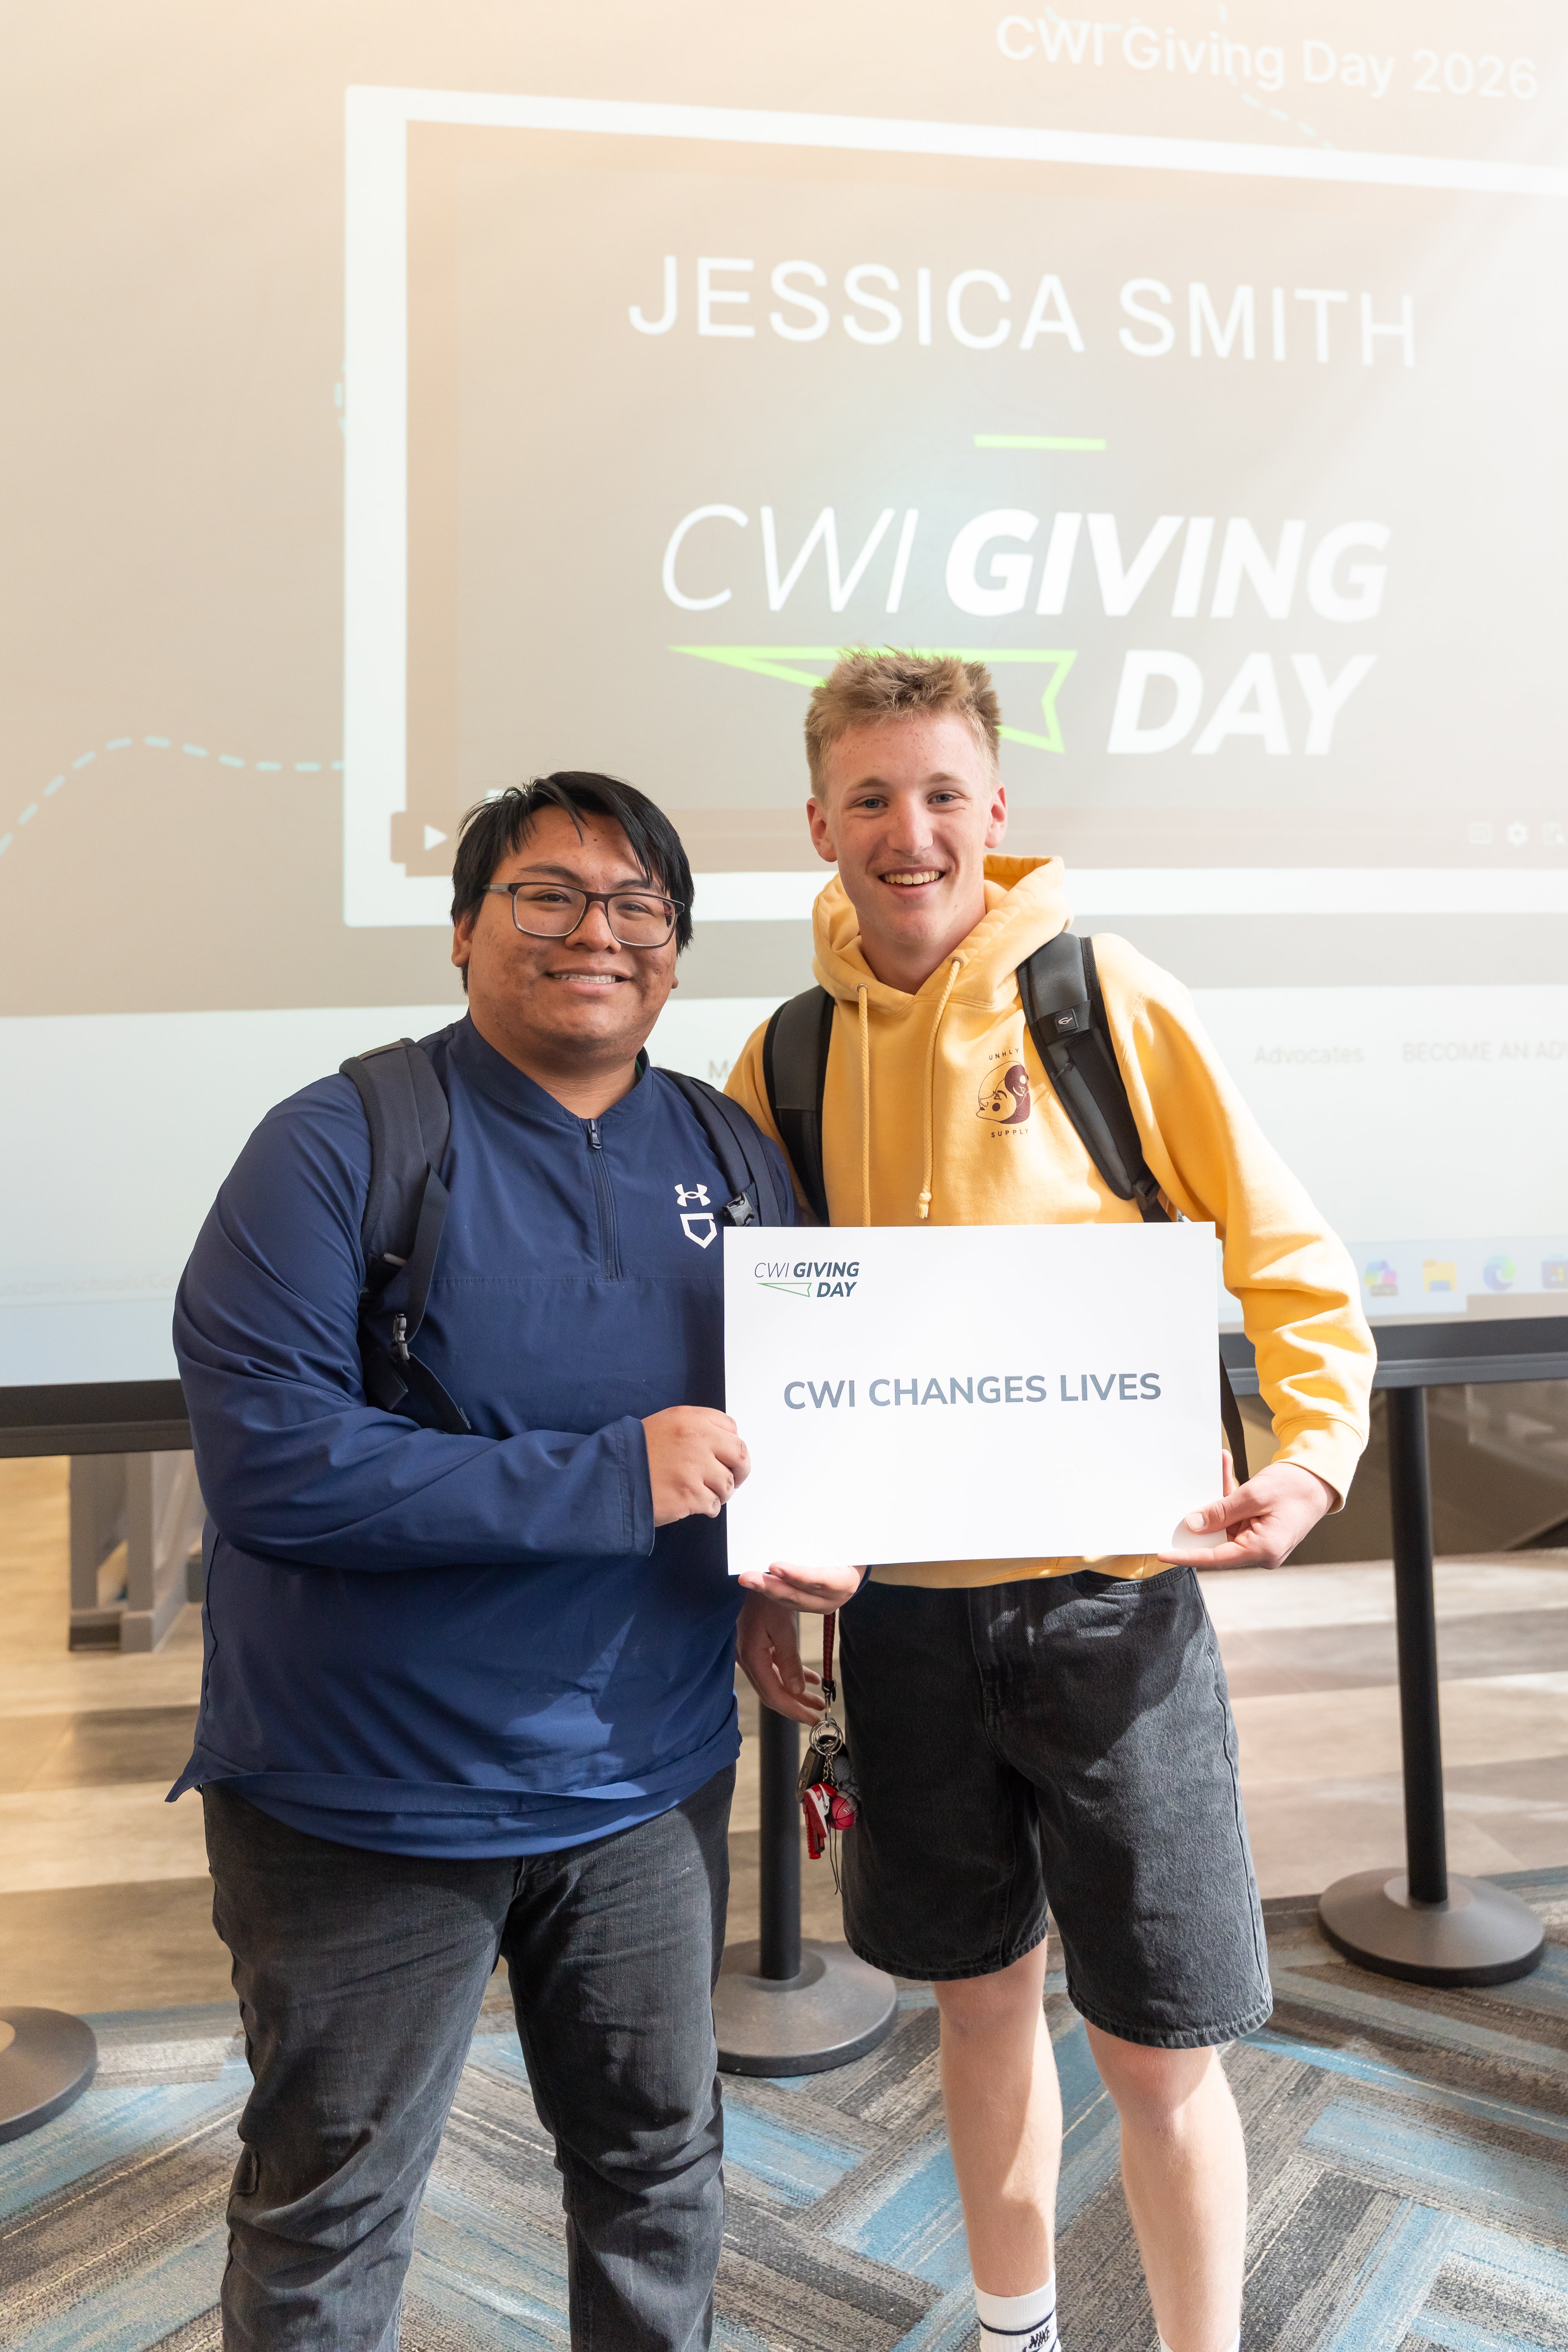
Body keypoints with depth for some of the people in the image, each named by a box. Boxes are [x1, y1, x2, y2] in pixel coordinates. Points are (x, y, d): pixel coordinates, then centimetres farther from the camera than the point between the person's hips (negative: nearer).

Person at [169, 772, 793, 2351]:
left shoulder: (728, 1154, 1)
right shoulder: (342, 1145, -15)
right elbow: (264, 1454, -25)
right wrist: (606, 1481, -27)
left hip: (649, 1779, 5)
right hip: (369, 1794, -4)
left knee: (659, 2161, 24)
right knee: (330, 2214, 18)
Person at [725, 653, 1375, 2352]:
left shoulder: (1110, 1001, -8)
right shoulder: (786, 1057, 1)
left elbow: (1289, 1269, -4)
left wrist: (1308, 1459, -20)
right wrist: (755, 1569, 1)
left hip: (1108, 1592, -3)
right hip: (902, 1605, 3)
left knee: (1157, 2042, 7)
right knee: (982, 1992, 21)